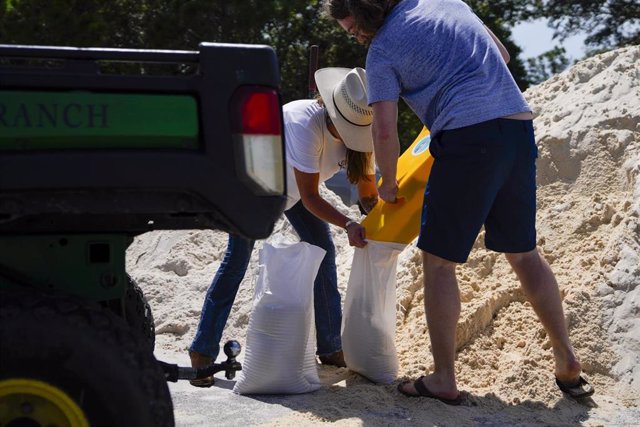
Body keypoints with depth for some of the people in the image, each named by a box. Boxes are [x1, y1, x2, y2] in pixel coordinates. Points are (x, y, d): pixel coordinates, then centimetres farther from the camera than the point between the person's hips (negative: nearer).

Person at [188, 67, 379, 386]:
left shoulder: (357, 133, -21)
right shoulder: (305, 124, -42)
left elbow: (368, 193, -14)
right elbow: (310, 198, -36)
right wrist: (347, 224, -48)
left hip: (292, 184, 7)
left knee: (324, 250, -1)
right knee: (237, 258, -14)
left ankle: (330, 348, 10)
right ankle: (202, 353, -10)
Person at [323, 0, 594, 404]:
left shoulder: (382, 49, 1)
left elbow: (385, 131, -4)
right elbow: (502, 55, 29)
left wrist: (388, 184, 13)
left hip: (467, 138, -7)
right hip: (519, 127, 7)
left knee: (439, 260, 6)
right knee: (523, 252, 18)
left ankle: (444, 380, 8)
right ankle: (568, 363, 20)